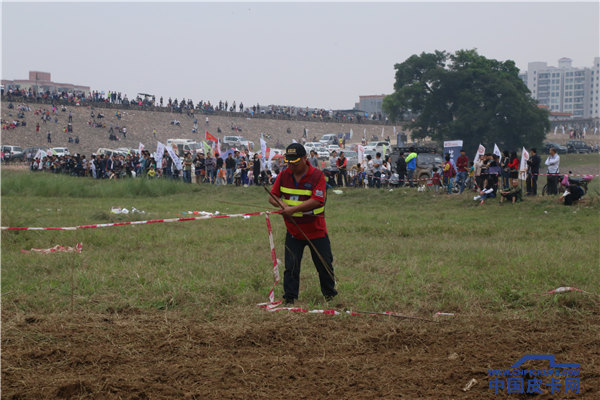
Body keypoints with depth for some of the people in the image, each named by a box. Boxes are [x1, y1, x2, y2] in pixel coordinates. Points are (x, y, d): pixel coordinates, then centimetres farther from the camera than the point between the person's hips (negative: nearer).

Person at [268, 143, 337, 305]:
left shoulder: (317, 175, -13)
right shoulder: (284, 175, 1)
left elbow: (316, 201, -23)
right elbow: (272, 196, 5)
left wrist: (293, 209, -28)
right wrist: (281, 203, -18)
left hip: (316, 231, -2)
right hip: (293, 231, 3)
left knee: (324, 265, 8)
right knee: (291, 266, -2)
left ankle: (330, 294, 28)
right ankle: (289, 298, 6)